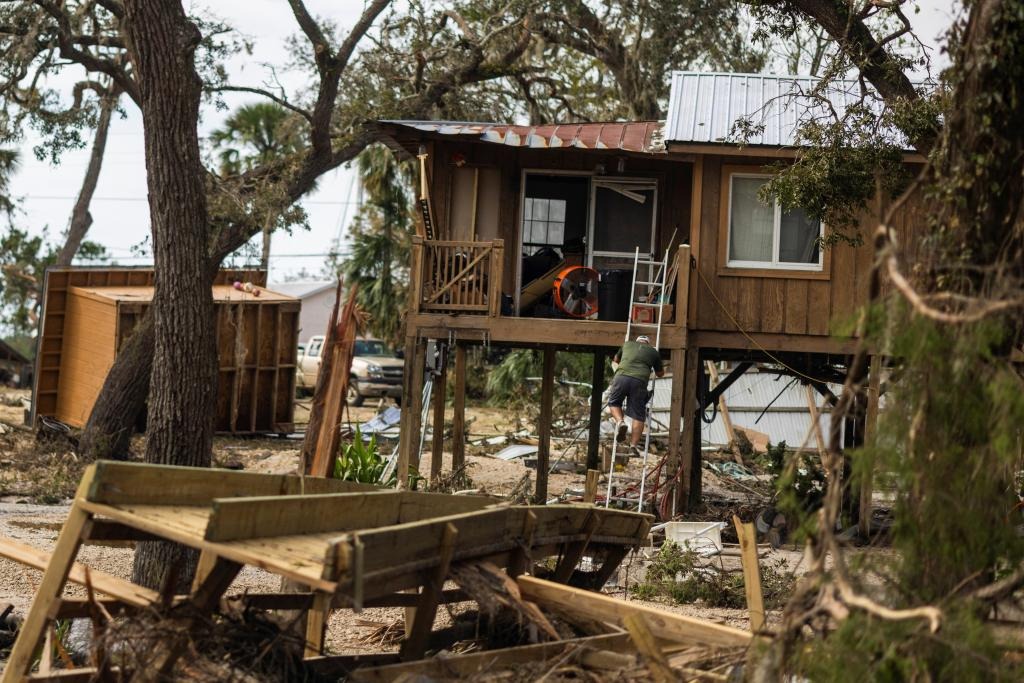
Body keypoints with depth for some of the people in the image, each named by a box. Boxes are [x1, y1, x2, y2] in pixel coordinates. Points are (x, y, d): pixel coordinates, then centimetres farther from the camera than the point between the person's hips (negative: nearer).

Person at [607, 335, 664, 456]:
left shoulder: (627, 344, 26)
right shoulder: (653, 352, 23)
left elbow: (616, 359, 45)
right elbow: (660, 373, 35)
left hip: (622, 376, 1)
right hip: (639, 381, -1)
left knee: (614, 402, 22)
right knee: (638, 416, 4)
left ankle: (620, 422, -5)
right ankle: (634, 445, -4)